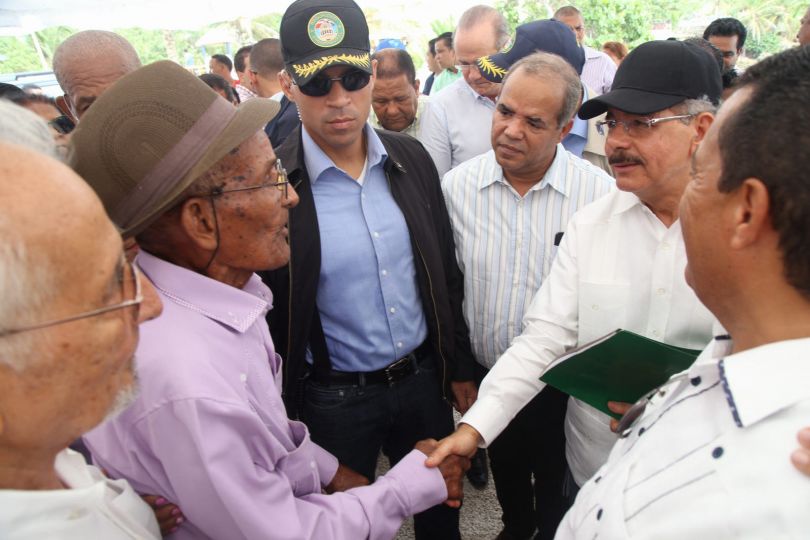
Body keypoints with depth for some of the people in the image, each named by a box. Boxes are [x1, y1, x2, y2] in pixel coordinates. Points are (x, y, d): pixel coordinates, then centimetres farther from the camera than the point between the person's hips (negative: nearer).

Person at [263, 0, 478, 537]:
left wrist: (460, 367, 8)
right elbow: (265, 314, -10)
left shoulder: (411, 158, -4)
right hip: (334, 400, -3)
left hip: (425, 378, 4)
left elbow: (446, 273, 4)